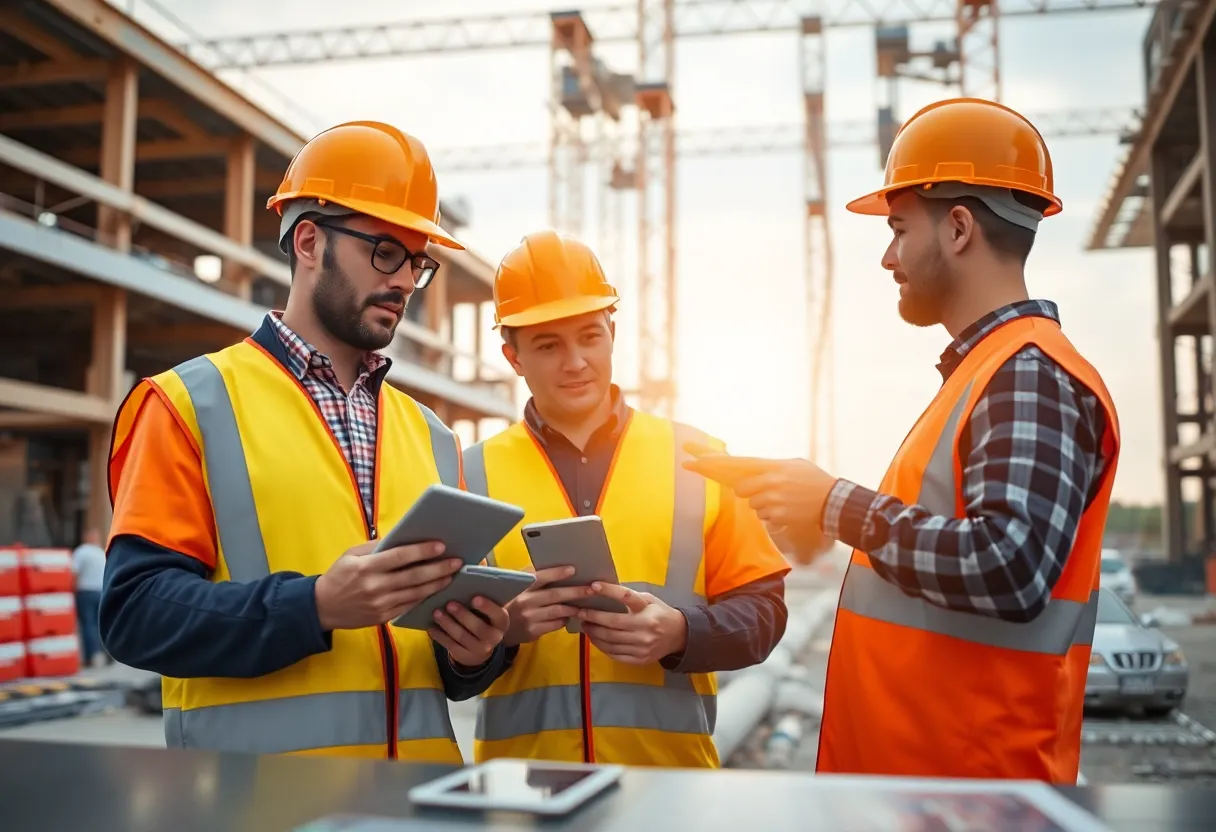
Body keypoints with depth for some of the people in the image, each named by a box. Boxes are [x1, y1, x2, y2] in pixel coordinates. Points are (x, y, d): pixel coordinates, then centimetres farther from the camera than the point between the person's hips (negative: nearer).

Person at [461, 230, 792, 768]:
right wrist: (498, 627, -19)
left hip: (670, 766, 0)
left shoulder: (697, 459, 3)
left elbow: (761, 607, 2)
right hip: (521, 770, 0)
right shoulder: (473, 475, 2)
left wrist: (680, 632, -16)